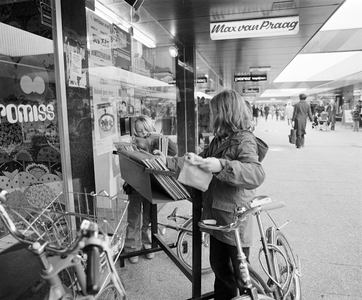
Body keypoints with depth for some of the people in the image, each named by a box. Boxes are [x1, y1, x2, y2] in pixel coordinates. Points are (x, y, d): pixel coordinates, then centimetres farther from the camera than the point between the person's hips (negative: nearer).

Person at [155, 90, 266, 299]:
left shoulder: (244, 140, -18)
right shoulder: (221, 138, 8)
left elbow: (257, 174, -33)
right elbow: (199, 160, 15)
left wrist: (221, 166, -45)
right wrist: (170, 162, 11)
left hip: (234, 218, -8)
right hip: (216, 213, 8)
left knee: (241, 272, 11)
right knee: (219, 265, 21)